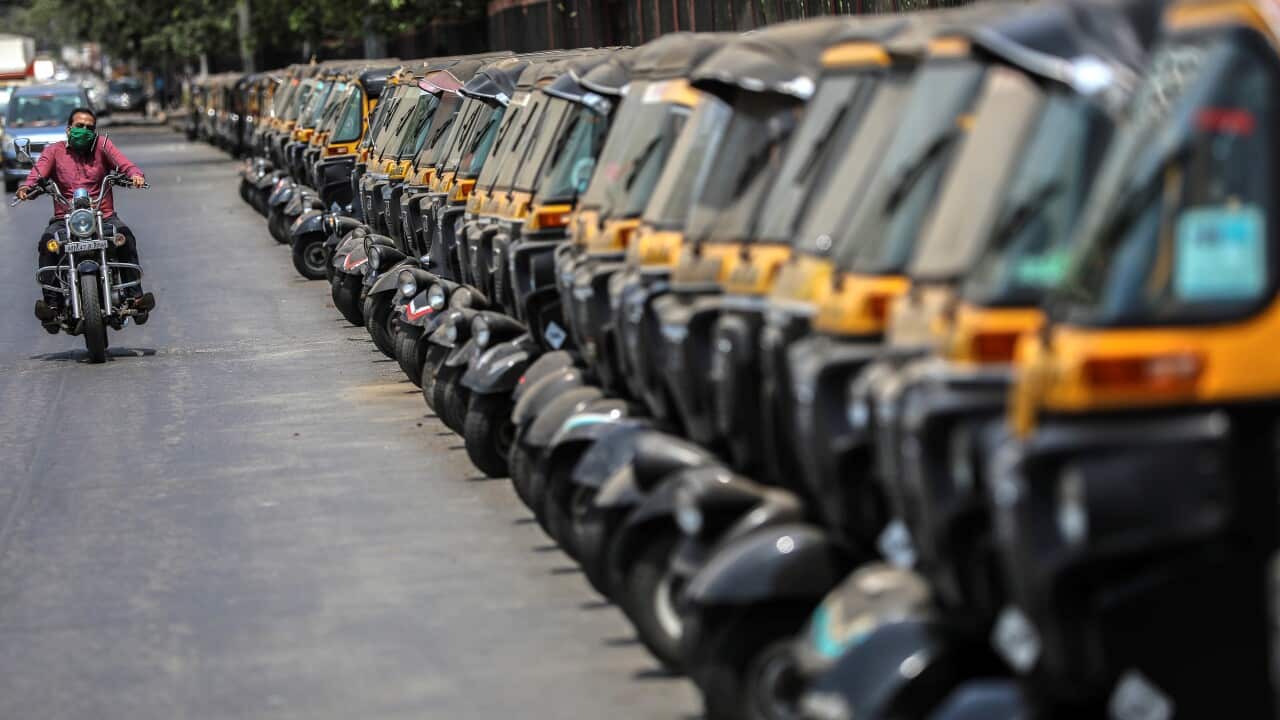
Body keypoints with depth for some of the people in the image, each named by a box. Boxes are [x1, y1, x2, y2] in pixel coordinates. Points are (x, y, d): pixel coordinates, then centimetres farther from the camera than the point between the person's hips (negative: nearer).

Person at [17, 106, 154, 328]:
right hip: (65, 218, 0)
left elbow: (122, 162, -4)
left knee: (124, 235, -30)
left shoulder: (102, 145, 12)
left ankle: (134, 295, -32)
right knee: (47, 242, -30)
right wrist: (27, 186, -30)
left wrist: (135, 174, -29)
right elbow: (39, 170, -7)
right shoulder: (54, 151, 12)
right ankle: (51, 301, -30)